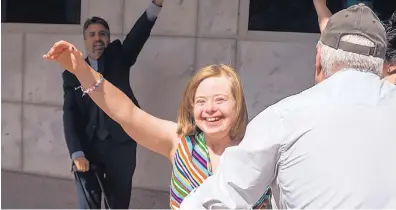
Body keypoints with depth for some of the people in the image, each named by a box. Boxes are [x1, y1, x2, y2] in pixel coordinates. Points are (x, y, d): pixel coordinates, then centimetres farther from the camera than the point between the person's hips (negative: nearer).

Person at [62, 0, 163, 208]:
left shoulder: (118, 57, 6)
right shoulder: (72, 73, 7)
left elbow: (138, 35, -13)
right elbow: (70, 116, -1)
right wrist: (77, 154, -15)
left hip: (120, 145, -1)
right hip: (88, 147, 1)